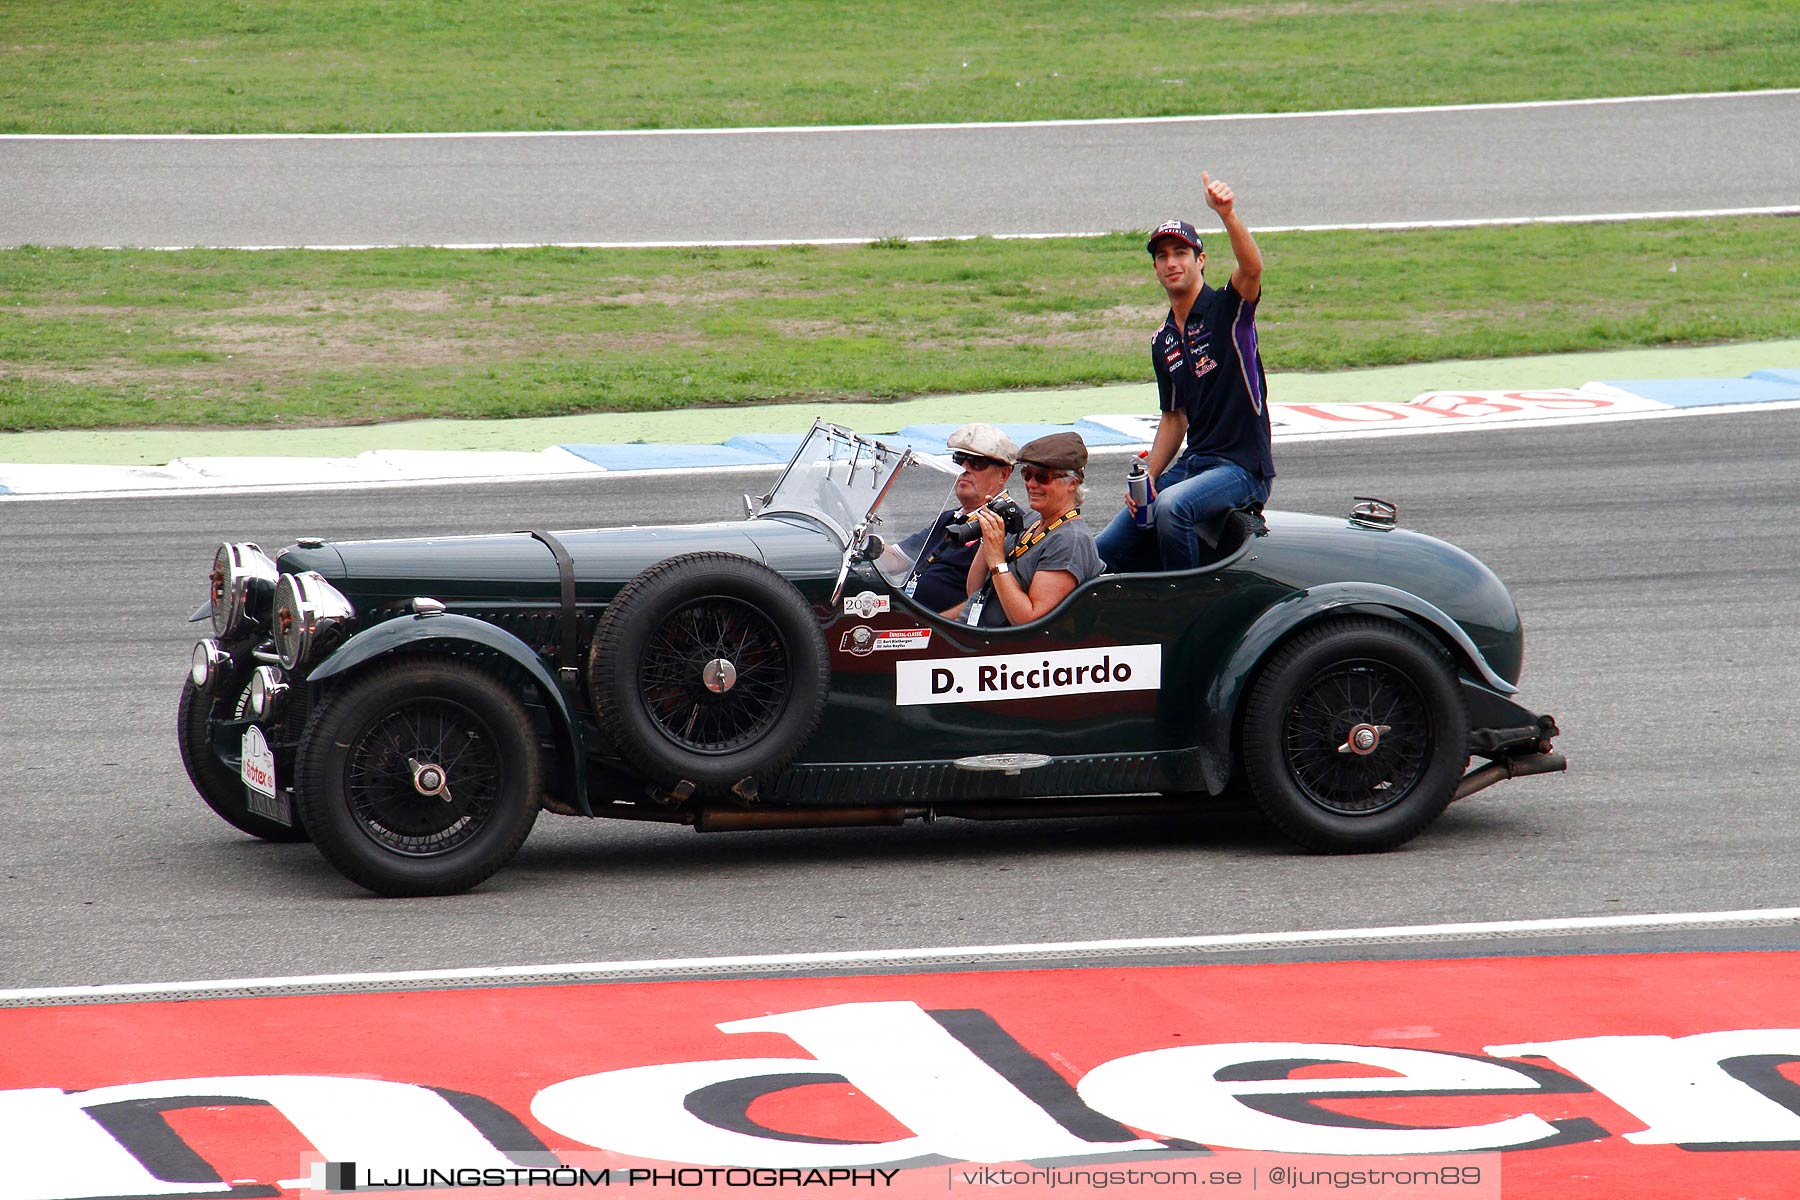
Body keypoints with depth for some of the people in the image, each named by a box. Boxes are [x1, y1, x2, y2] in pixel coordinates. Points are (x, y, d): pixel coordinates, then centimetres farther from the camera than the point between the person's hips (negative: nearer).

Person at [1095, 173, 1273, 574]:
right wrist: (1145, 479, 6)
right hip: (1192, 463, 8)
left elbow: (1251, 268, -29)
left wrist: (1227, 214, -46)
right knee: (1107, 550, -2)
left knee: (1171, 505, -36)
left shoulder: (1226, 308, -6)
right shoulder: (1163, 342, 16)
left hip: (1242, 469, -8)